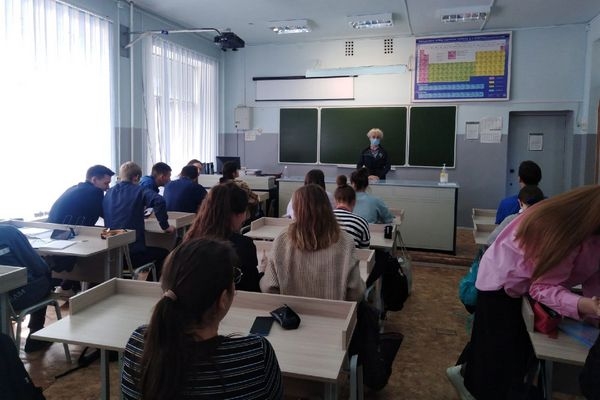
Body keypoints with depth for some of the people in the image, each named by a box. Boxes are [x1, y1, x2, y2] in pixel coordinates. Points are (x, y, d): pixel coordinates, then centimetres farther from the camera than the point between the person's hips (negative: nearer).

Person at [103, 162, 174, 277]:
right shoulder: (138, 190, -7)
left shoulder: (108, 193, 8)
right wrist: (165, 226, -15)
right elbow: (159, 201, -26)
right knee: (163, 253, 21)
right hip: (133, 253, -6)